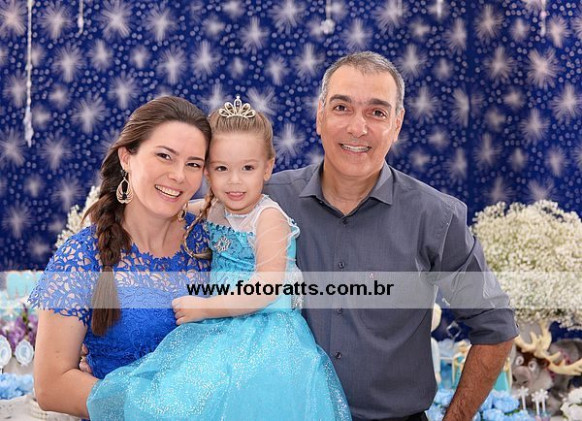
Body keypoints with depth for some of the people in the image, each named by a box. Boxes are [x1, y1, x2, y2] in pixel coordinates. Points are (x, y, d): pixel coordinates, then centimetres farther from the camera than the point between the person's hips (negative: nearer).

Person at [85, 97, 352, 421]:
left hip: (262, 332, -7)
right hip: (219, 332, 7)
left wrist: (205, 308, -18)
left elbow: (266, 289, -22)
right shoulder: (213, 208, 8)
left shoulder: (269, 217, -14)